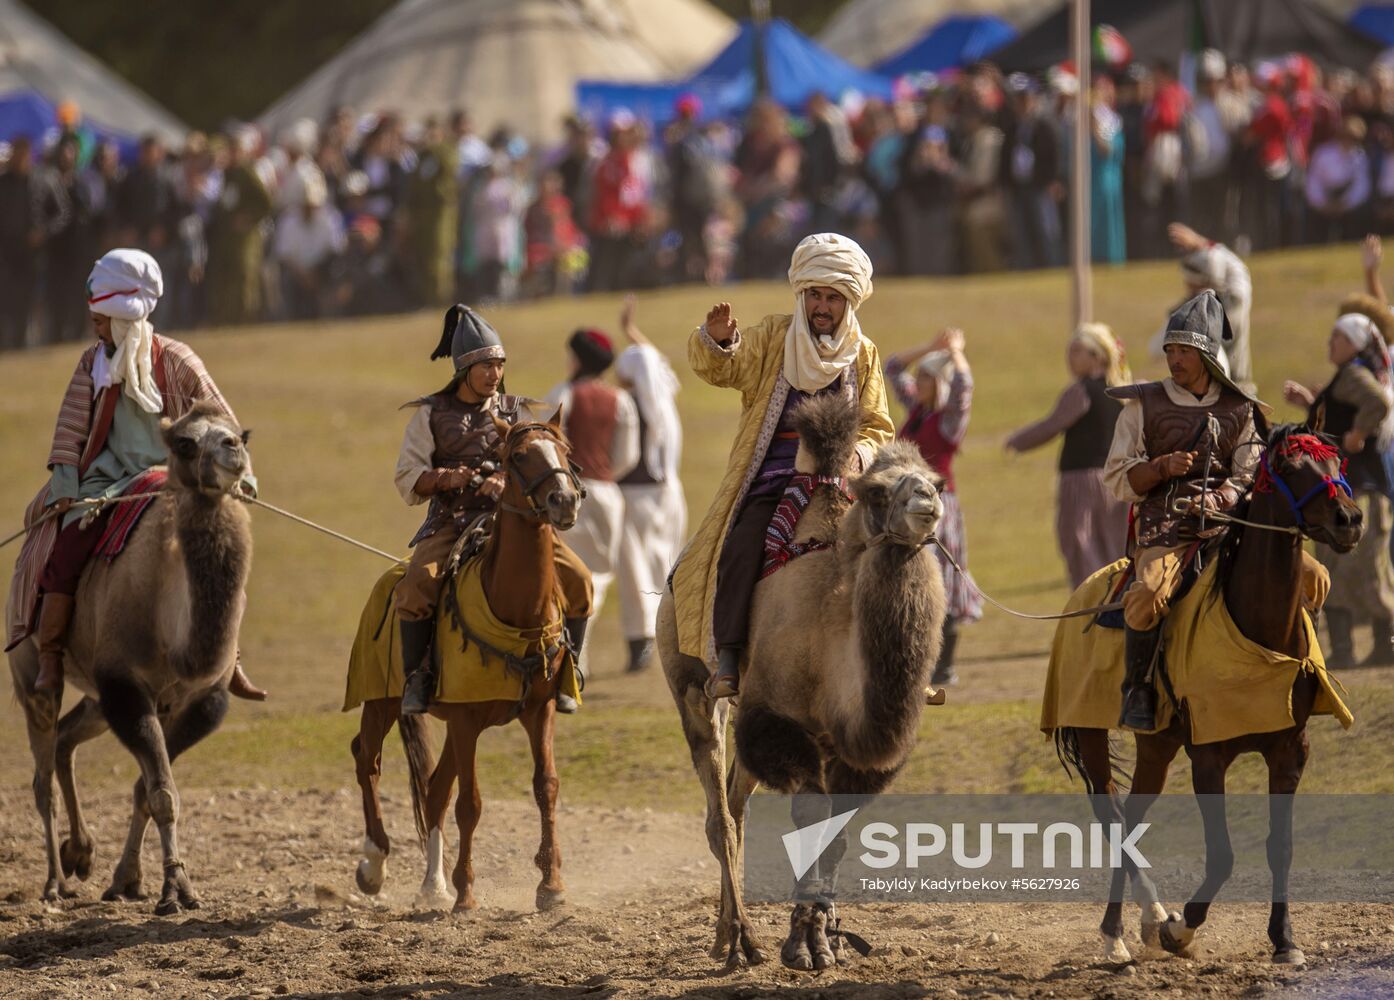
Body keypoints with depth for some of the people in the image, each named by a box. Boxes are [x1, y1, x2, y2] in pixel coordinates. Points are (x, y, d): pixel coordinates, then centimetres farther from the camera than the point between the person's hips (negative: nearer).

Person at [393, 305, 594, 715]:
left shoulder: (516, 412, 13)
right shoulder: (431, 415, 8)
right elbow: (407, 480, 3)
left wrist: (507, 479, -19)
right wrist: (443, 478, -19)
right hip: (450, 523, -2)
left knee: (577, 580, -18)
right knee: (415, 588, -31)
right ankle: (416, 675, -10)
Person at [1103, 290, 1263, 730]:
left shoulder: (1239, 409, 14)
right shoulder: (1144, 405, 10)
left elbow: (1248, 474, 10)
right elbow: (1116, 478, 8)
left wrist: (1224, 497, -12)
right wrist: (1163, 467, -11)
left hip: (1225, 526, 2)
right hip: (1163, 529, -2)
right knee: (1148, 595, -35)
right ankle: (1137, 689, -14)